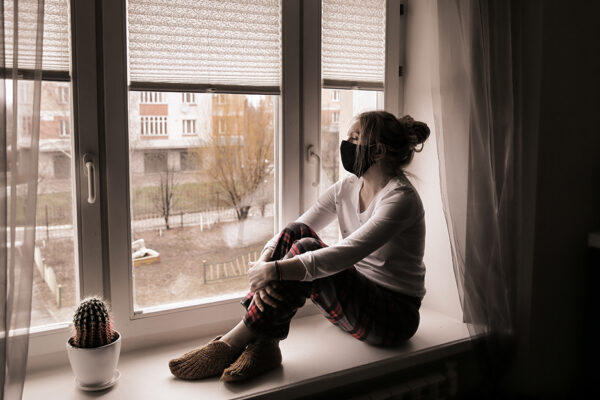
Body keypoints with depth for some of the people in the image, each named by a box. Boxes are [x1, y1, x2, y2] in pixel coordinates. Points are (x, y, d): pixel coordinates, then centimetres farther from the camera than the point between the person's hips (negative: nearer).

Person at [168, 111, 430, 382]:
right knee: (295, 233, -16)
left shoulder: (401, 199, -19)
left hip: (396, 317, -7)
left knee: (306, 249, -29)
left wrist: (275, 270, -34)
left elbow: (345, 254, -32)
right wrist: (262, 264, -20)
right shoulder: (347, 187, 4)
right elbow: (294, 233, -1)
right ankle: (264, 346, -22)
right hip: (355, 295, 7)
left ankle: (233, 343, -20)